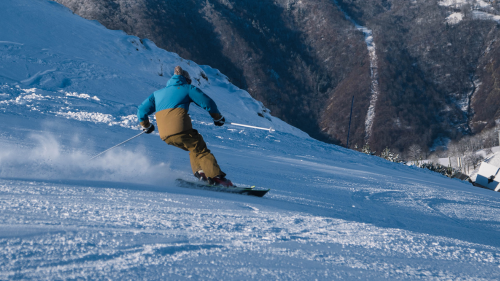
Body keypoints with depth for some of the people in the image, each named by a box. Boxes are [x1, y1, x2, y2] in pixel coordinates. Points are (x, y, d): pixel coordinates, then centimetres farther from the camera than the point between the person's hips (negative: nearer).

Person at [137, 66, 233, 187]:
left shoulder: (158, 93, 28)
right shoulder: (188, 88, 14)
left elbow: (142, 110, 23)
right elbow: (208, 103, 7)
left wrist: (146, 126, 40)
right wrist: (218, 117, 22)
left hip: (164, 135, 5)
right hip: (181, 130, -5)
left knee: (194, 148, 24)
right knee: (201, 150, -1)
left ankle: (199, 173, 8)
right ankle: (216, 177, -16)